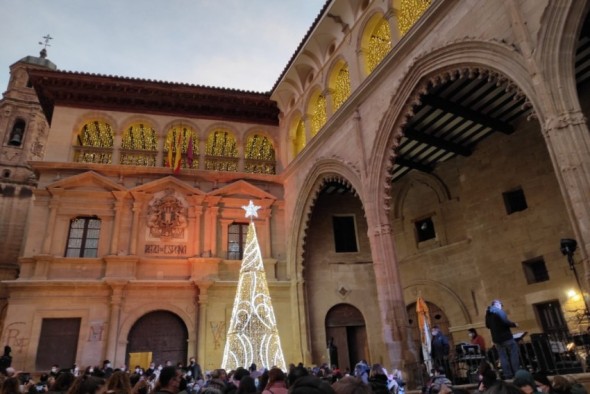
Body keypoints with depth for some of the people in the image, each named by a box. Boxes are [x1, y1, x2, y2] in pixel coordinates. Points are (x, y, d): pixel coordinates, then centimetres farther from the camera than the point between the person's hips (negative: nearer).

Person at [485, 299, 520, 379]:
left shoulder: (488, 313, 12)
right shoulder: (499, 311, -11)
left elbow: (487, 325, 17)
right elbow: (505, 322, -21)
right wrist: (514, 324, -6)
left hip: (496, 339, 7)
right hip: (506, 337, -7)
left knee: (503, 357, 8)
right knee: (514, 354, 4)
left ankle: (507, 374, 8)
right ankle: (517, 373, 4)